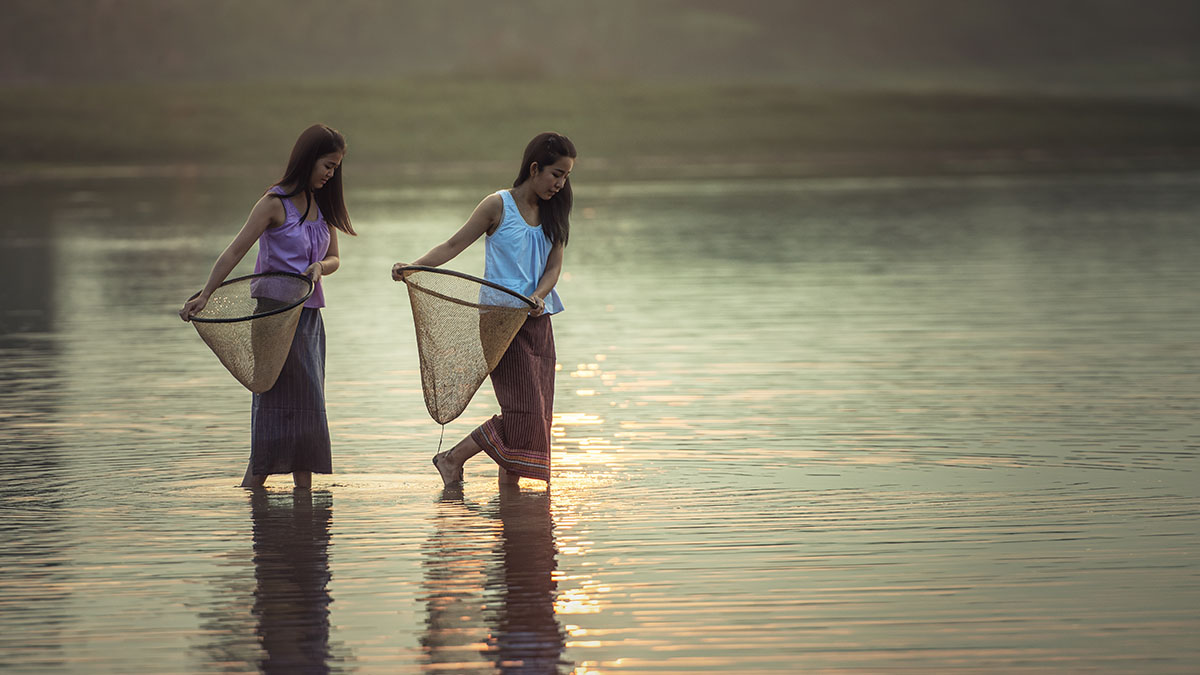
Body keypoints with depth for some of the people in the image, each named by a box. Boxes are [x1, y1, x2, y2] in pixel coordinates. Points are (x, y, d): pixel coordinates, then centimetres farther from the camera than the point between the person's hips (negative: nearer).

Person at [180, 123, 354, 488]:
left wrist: (319, 267, -12)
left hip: (309, 314, 7)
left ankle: (304, 490, 8)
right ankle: (253, 482, -5)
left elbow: (333, 258, 13)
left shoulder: (321, 203, 10)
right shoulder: (276, 204, -12)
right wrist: (203, 296, -21)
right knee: (280, 400, -10)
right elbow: (235, 252, -15)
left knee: (308, 404, 6)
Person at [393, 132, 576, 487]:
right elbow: (454, 245, -9)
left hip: (537, 321, 6)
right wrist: (411, 267, -22)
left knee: (537, 412, 1)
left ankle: (508, 484, 7)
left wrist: (539, 296, -17)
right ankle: (452, 459, 2)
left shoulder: (553, 214, 9)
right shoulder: (499, 206, -7)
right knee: (523, 408, -13)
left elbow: (554, 265, 4)